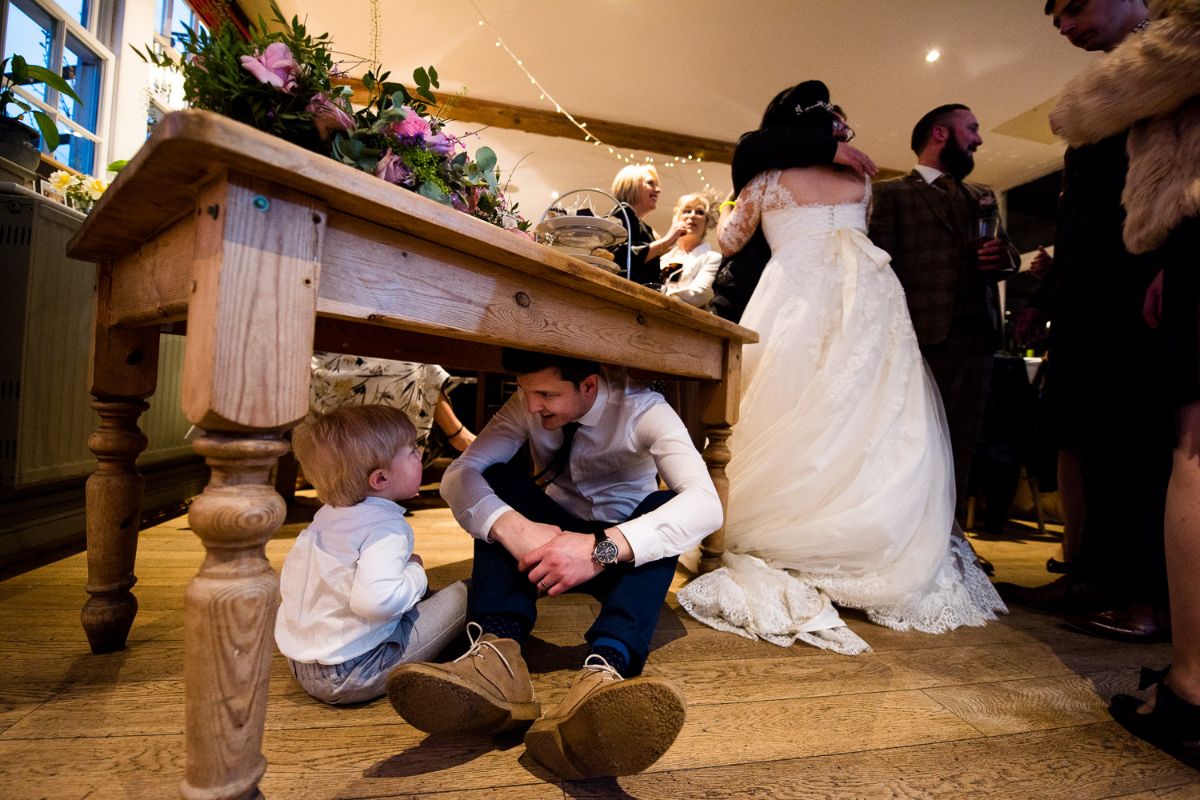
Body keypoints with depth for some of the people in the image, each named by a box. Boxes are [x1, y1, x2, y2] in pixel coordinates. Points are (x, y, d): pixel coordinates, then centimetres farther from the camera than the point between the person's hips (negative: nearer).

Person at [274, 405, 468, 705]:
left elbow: (290, 575, 17)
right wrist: (415, 573, -18)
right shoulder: (388, 527, -24)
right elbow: (375, 598, -38)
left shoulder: (325, 515, 5)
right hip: (348, 677, -9)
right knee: (460, 595, -9)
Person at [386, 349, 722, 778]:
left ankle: (604, 672, -53)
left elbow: (706, 504, -34)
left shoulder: (642, 409, -20)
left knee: (664, 506, -32)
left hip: (620, 557, -2)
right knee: (496, 479, -21)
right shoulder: (526, 407, -11)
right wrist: (512, 527, -40)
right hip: (553, 537, 3)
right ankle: (498, 647, -41)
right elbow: (458, 475, -20)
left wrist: (602, 549, -47)